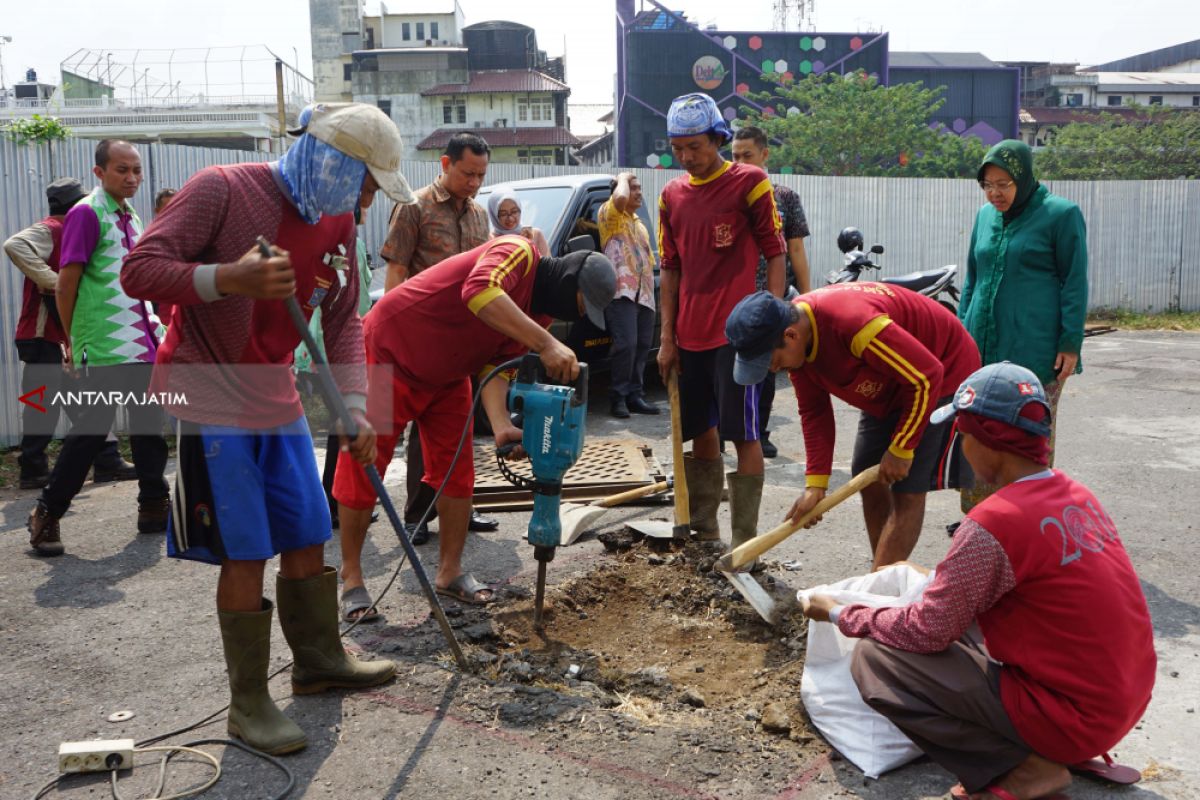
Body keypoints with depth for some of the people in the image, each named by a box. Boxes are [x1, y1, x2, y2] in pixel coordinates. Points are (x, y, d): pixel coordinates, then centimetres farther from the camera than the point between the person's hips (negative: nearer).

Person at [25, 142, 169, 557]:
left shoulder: (132, 217, 17)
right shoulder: (86, 213, -8)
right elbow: (66, 284, -8)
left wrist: (153, 328, 16)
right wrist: (73, 341, -4)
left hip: (141, 346, 7)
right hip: (102, 349, -7)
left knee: (148, 428, 10)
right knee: (91, 431, -3)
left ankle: (154, 507, 20)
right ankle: (46, 515, 9)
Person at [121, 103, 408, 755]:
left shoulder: (337, 222, 5)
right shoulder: (222, 190, -16)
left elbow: (342, 320, 9)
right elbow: (138, 271, -18)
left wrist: (354, 408, -2)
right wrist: (229, 278, -35)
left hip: (277, 400, 7)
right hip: (211, 400, -7)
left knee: (308, 536, 12)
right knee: (246, 553, -5)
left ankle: (319, 661, 32)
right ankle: (248, 703, 11)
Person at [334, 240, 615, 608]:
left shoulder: (539, 312, -1)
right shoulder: (519, 253, -26)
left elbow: (495, 365, -9)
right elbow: (480, 292, -48)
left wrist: (501, 425, -26)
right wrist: (546, 344, -52)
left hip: (446, 377, 8)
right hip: (390, 353, -8)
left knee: (457, 474, 5)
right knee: (363, 471, -1)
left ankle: (449, 572, 19)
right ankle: (351, 574, 15)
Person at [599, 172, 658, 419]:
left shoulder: (638, 223, 26)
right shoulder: (609, 214, 1)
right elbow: (620, 198, -23)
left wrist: (650, 289, 21)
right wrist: (623, 178, -2)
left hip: (644, 293, 8)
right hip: (621, 291, -8)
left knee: (642, 347, 5)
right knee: (626, 344, -15)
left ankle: (635, 395, 11)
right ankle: (619, 397, -8)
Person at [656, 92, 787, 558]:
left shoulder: (749, 183, -4)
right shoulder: (672, 195, 12)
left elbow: (775, 256, -4)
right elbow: (670, 270, 14)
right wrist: (667, 338, 10)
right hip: (689, 337, 6)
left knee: (743, 436, -3)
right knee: (701, 434, 13)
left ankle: (745, 539, 4)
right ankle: (703, 528, 24)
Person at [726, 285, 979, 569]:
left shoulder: (853, 322, -40)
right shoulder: (795, 341, -14)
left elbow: (926, 377, -32)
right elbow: (813, 411, -5)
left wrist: (901, 449, -22)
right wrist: (815, 485, -11)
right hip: (888, 385, 8)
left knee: (907, 491, -12)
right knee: (868, 478, 9)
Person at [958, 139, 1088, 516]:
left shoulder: (1061, 215, -2)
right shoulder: (986, 215, 13)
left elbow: (1074, 283, -4)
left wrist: (1071, 343, -9)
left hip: (1036, 350, -5)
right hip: (983, 346, 5)